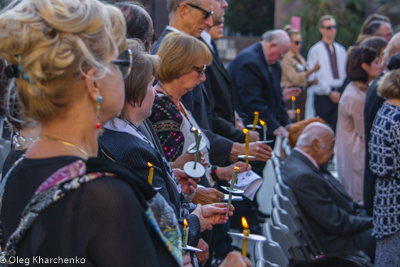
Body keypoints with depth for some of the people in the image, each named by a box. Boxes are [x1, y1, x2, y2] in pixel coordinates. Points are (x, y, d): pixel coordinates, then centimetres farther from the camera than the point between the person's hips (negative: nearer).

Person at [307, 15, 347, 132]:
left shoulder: (341, 50, 15)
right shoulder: (315, 50, 1)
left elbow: (346, 73, 16)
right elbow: (313, 77, -5)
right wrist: (329, 92, -11)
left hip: (340, 95, 4)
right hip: (323, 96, -4)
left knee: (337, 127, -1)